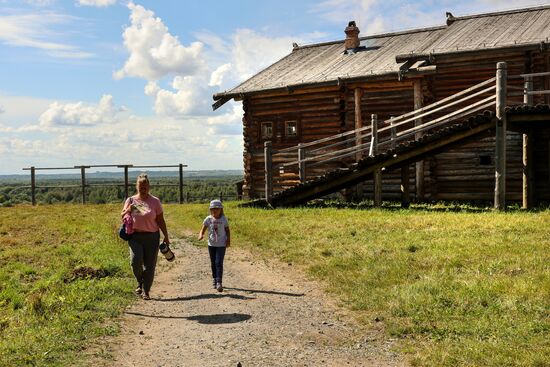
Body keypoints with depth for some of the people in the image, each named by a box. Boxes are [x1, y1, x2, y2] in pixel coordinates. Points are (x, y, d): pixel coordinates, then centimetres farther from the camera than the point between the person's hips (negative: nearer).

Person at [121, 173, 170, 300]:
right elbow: (122, 217, 10)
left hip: (152, 237, 0)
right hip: (135, 236, 0)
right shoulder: (130, 200, 7)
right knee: (136, 261, -19)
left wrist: (166, 236, 2)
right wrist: (128, 210, -11)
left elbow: (160, 221, 5)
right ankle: (140, 283, 9)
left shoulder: (155, 201, 3)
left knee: (150, 266, 0)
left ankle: (146, 291, 13)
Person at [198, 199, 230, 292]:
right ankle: (214, 279, 30)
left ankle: (219, 282, -14)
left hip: (221, 245, -3)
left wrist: (228, 240, -7)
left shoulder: (223, 219, -4)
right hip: (211, 244, 3)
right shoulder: (208, 219, -2)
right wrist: (201, 235, -24)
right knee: (213, 263, 14)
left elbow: (227, 230, 4)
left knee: (219, 263, -12)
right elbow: (203, 229, -3)